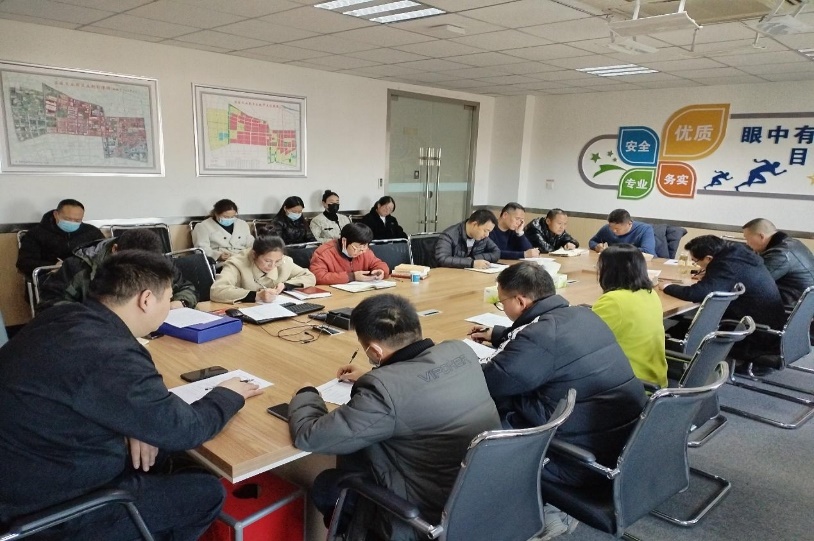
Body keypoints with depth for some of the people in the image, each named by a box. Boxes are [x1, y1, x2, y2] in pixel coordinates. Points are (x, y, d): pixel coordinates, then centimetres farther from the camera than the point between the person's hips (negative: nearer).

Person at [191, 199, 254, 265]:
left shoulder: (242, 224, 22)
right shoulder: (203, 227, 7)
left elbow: (252, 244, 21)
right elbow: (201, 249, -3)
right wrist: (218, 256, -23)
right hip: (220, 263, -5)